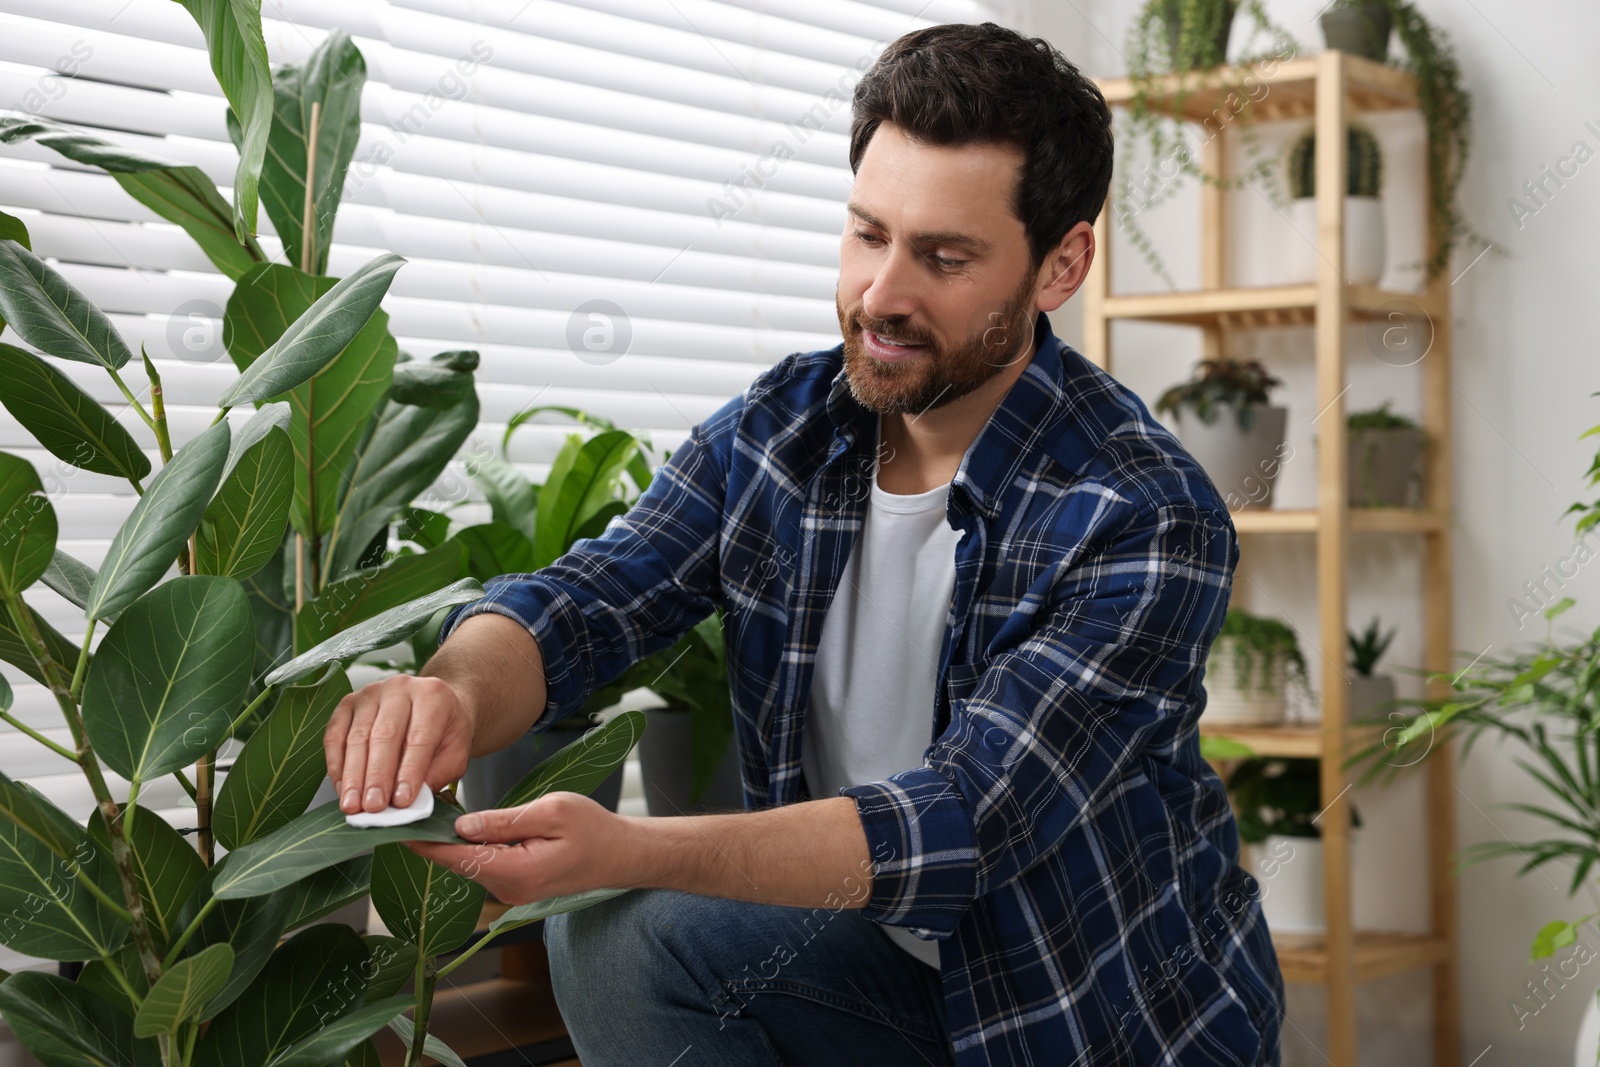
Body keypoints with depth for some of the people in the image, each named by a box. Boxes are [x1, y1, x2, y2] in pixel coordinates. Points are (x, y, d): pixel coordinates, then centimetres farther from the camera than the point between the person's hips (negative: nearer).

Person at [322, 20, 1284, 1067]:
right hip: (895, 960, 3)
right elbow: (582, 599, -12)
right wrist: (454, 692, -36)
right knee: (610, 938, -19)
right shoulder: (772, 432, -4)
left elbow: (967, 822, -29)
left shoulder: (1149, 525, -22)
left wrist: (627, 852, -40)